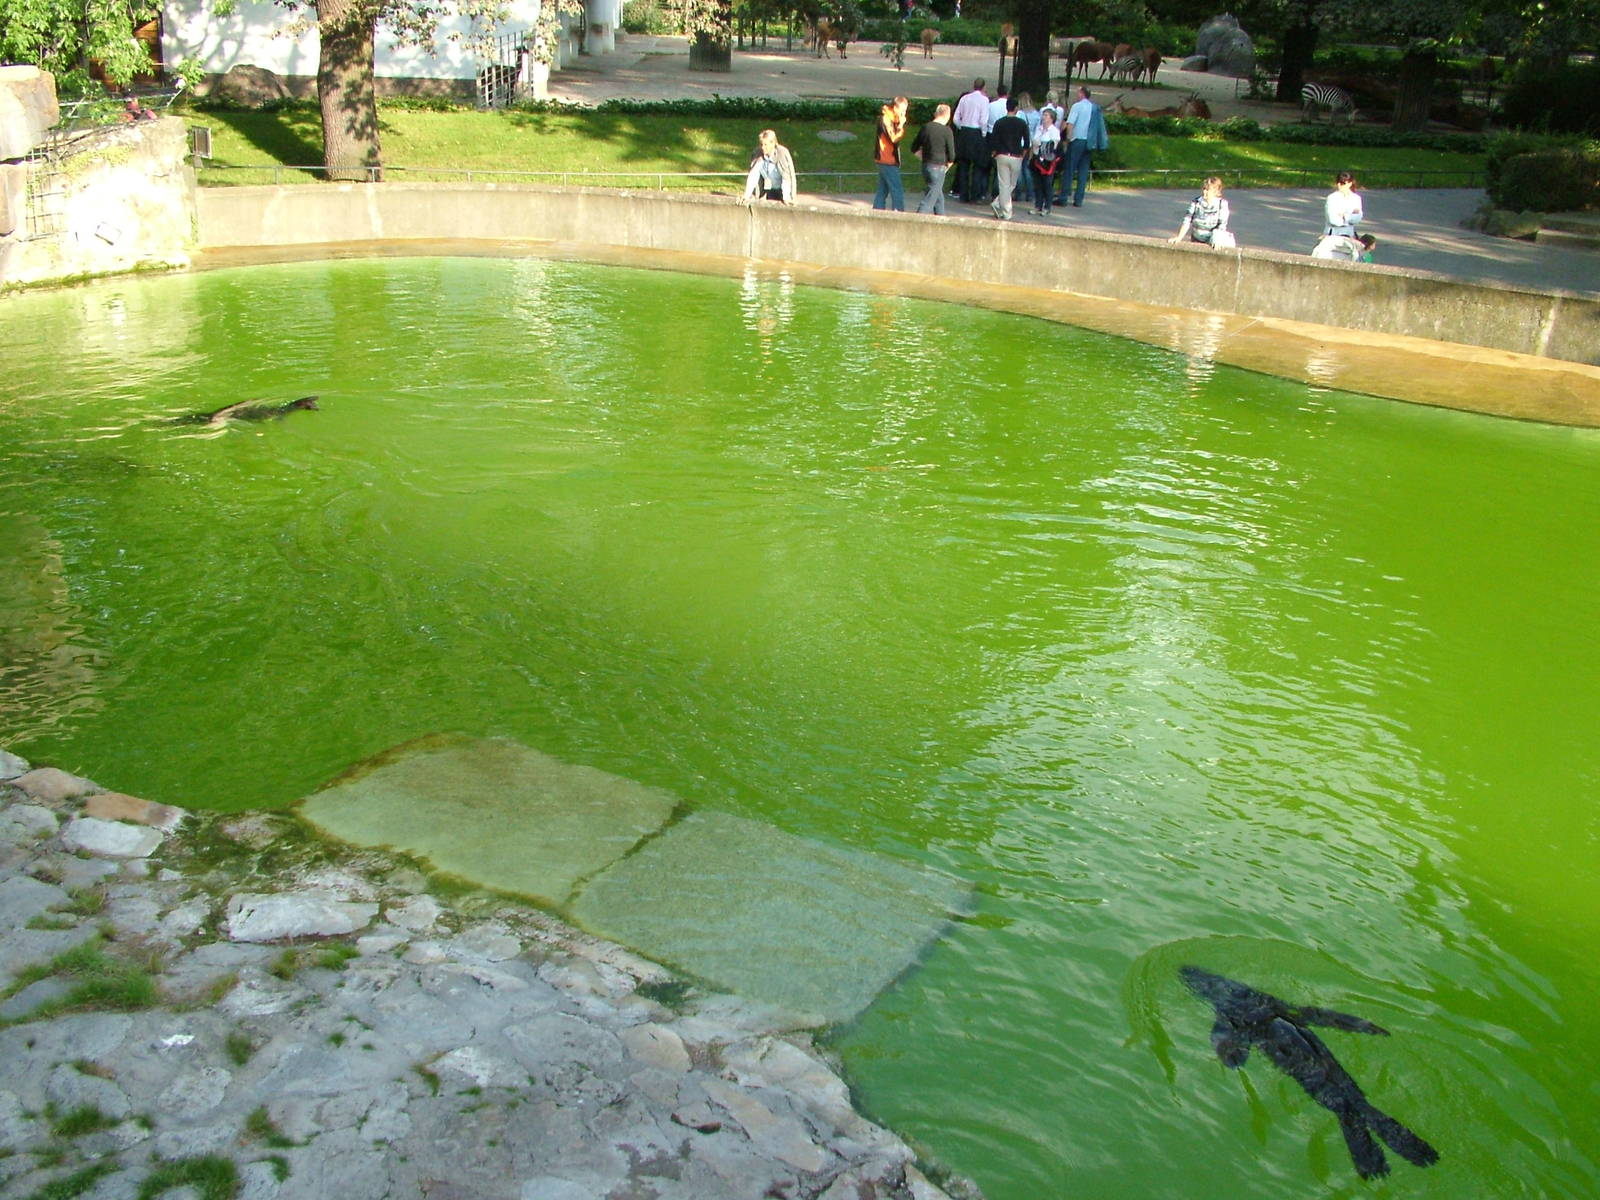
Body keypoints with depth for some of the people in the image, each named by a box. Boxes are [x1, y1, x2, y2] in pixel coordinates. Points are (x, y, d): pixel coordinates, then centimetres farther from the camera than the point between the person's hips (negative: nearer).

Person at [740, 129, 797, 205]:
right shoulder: (758, 153, -12)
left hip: (783, 190, -4)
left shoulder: (783, 153, -24)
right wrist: (747, 196, -23)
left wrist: (786, 198, -35)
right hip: (769, 190, 4)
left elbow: (787, 177, -26)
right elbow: (753, 175, -14)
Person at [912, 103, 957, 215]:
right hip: (938, 168, -7)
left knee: (939, 197, 20)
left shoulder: (925, 128, 4)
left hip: (925, 167, 7)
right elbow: (951, 155, -10)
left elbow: (914, 149, 11)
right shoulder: (946, 131, -12)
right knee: (929, 199, -5)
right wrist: (947, 165, 8)